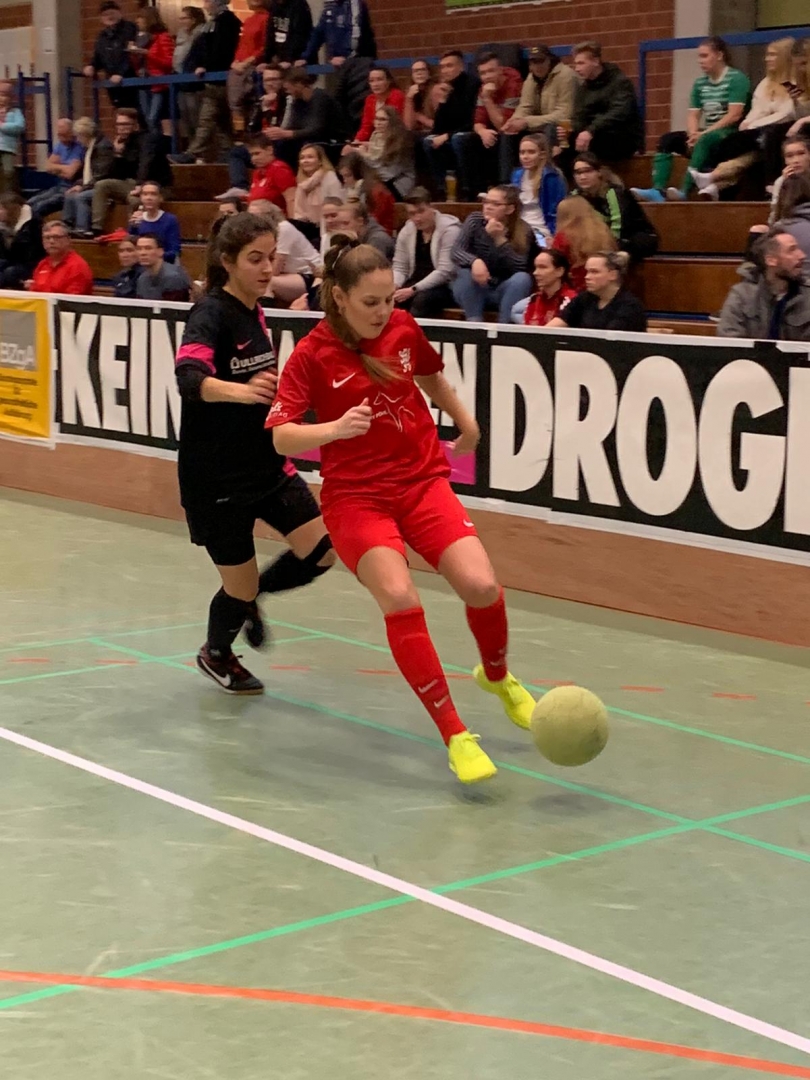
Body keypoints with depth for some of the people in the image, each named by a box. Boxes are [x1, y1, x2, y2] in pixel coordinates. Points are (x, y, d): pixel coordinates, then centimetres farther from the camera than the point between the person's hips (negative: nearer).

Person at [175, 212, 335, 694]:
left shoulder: (255, 312, 5)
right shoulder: (211, 314, -18)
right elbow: (190, 378, -38)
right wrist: (239, 391, -54)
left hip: (266, 464, 7)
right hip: (216, 477, -7)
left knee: (323, 549, -4)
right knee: (241, 586, 3)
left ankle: (250, 596, 25)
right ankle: (216, 654, 36)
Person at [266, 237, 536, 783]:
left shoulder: (404, 328, 1)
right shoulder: (312, 355, -10)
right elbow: (281, 436, -16)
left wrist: (466, 424, 34)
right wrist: (336, 428, -33)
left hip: (424, 482, 3)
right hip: (356, 496, -3)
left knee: (482, 585, -16)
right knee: (400, 598, -26)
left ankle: (498, 677, 18)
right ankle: (455, 735, -14)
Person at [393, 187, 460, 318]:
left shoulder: (449, 229, -12)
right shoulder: (406, 231, 6)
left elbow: (445, 272, -19)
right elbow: (399, 268, 8)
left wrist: (413, 290, -24)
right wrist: (393, 286, -15)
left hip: (446, 286, -5)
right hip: (416, 283, 5)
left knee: (422, 299, -35)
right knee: (391, 298, -25)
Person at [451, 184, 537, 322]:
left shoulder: (523, 231, -11)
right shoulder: (475, 220, -8)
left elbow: (520, 267, -22)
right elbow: (456, 251, -17)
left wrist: (499, 239, -31)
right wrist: (475, 261, -39)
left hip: (503, 291, 0)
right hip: (475, 289, 0)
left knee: (522, 278, -29)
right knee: (465, 272, -30)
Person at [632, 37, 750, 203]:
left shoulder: (737, 79, -6)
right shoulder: (700, 83, 13)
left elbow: (734, 115, -16)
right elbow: (692, 115, 9)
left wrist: (703, 133, -20)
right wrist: (693, 135, -14)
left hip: (730, 134, -7)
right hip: (704, 135, 7)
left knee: (705, 140, -38)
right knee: (667, 139, -12)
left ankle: (685, 190, -48)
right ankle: (658, 190, -32)